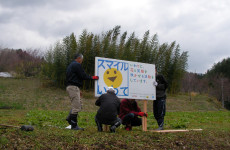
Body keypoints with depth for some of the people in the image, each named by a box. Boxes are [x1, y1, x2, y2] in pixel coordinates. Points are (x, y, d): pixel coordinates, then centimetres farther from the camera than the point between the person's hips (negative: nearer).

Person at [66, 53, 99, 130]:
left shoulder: (71, 65, 22)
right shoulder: (77, 65, -10)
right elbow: (83, 76, -13)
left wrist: (78, 90, 24)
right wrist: (93, 77, 2)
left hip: (70, 86, 10)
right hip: (73, 87, -10)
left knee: (79, 104, 17)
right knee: (76, 107, -8)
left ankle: (69, 118, 12)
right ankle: (74, 125, -5)